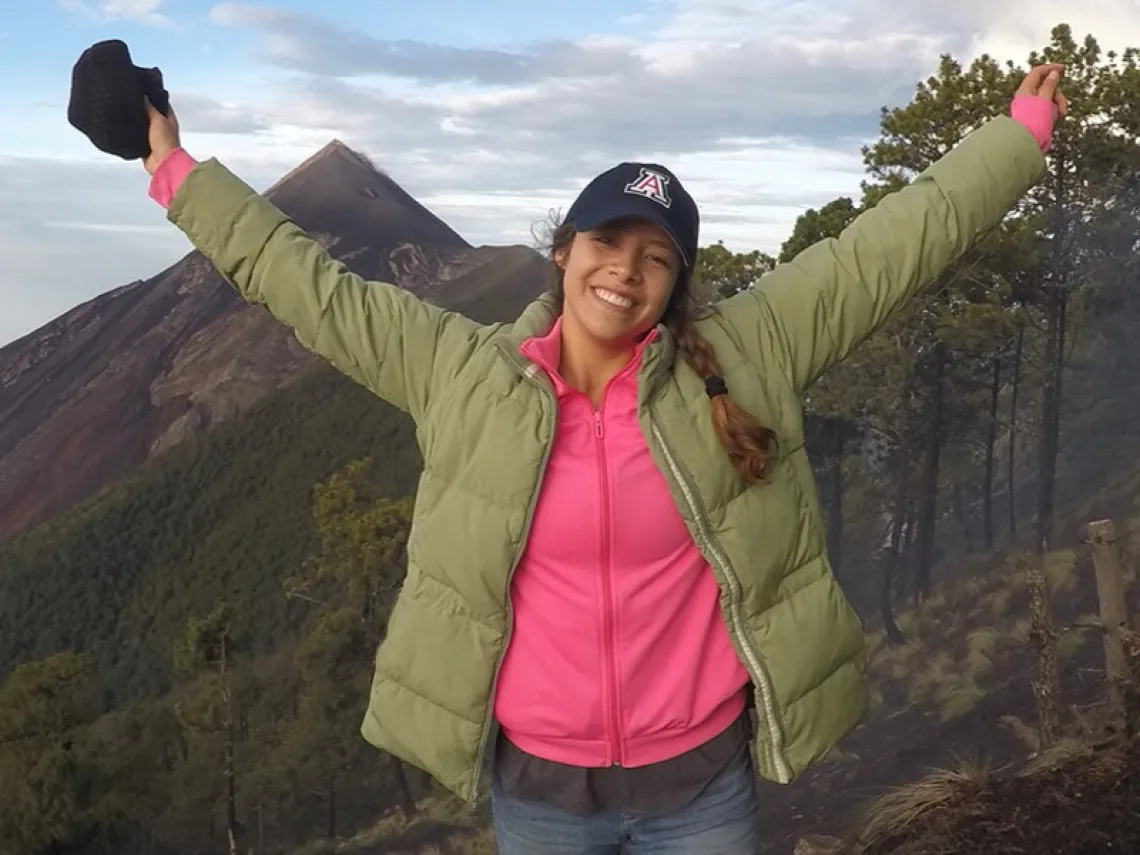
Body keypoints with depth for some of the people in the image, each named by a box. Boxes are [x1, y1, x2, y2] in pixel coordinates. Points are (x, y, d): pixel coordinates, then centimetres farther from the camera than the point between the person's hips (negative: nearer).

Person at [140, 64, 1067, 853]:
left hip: (703, 776, 0)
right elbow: (307, 283, 1)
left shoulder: (744, 357, -6)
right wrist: (180, 175, 5)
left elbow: (893, 242, -2)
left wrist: (1022, 132, 2)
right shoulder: (467, 374, -4)